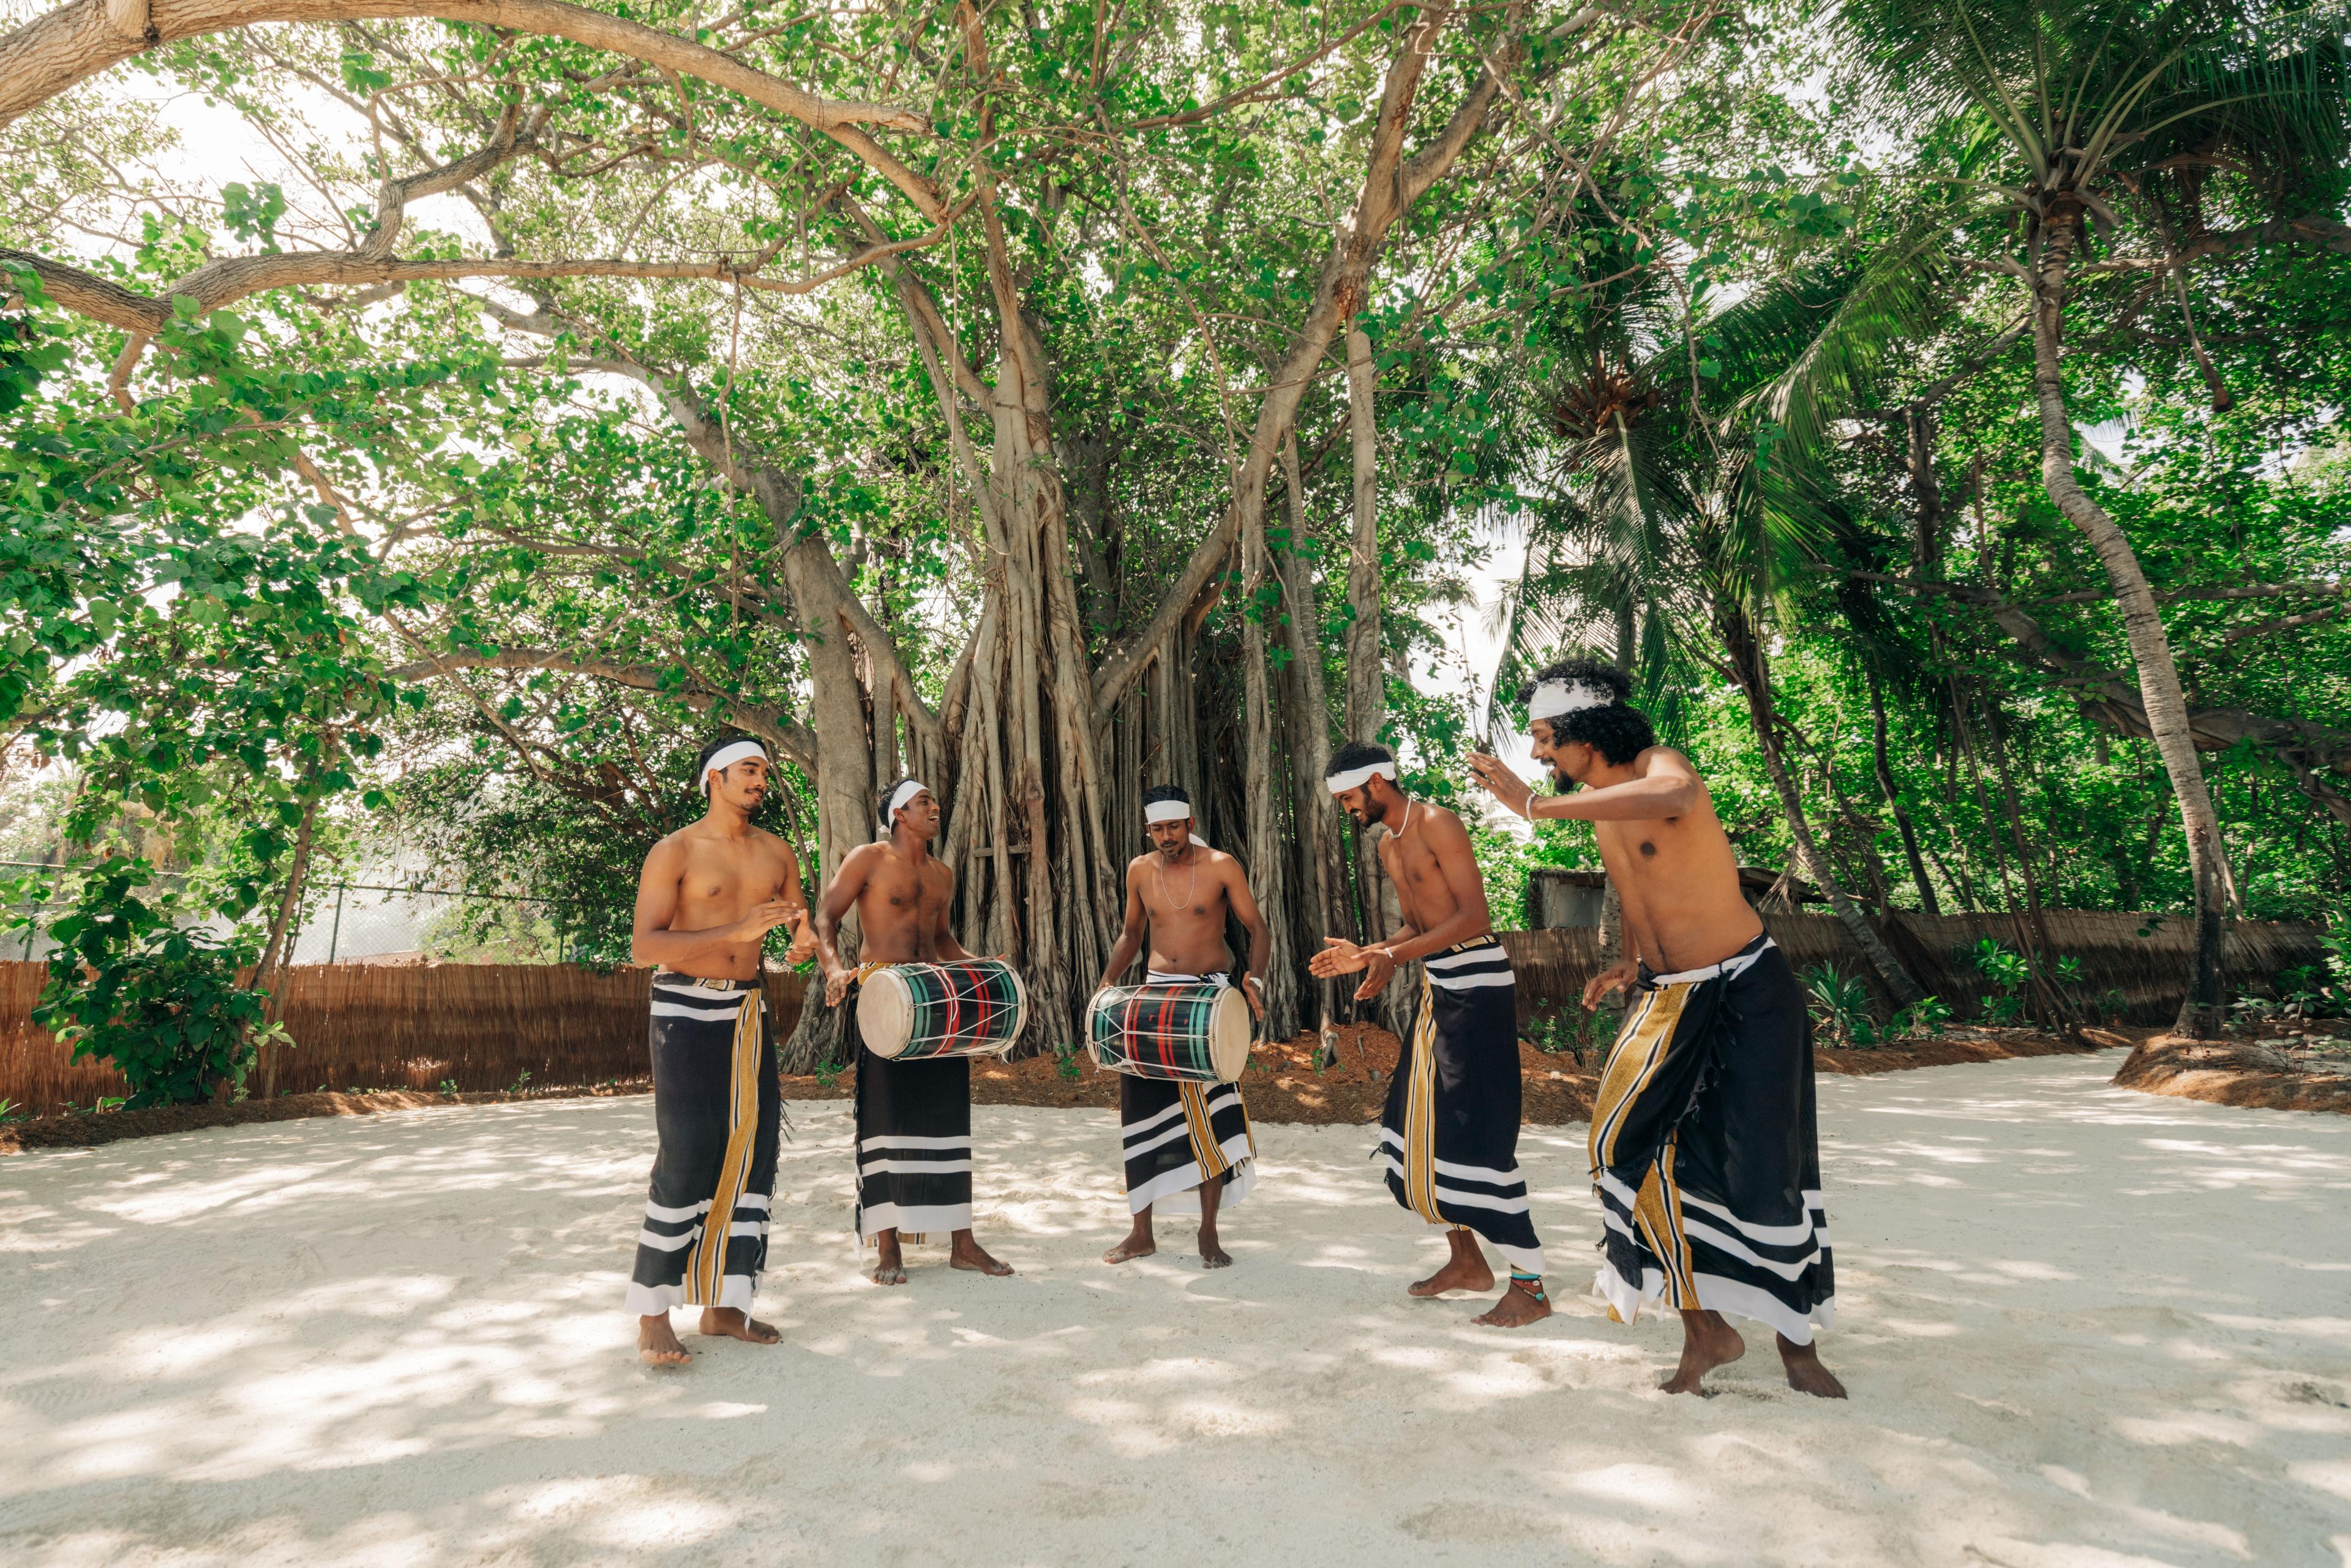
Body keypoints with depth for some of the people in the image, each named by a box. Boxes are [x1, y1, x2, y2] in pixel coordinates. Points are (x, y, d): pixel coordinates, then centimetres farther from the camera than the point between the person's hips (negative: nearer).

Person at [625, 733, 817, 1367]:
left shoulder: (776, 853, 9)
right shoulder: (675, 852, -7)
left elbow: (804, 924, 13)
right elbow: (643, 946, -16)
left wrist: (805, 945, -13)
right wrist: (737, 931, -26)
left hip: (747, 1012, 6)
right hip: (686, 1011, -6)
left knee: (753, 1149, 4)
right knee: (687, 1158, -9)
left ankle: (724, 1303, 15)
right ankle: (652, 1312, 4)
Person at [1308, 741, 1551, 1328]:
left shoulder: (1437, 824, -14)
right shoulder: (1388, 847, 14)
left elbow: (1473, 916, -21)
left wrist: (1394, 957, -27)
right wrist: (1364, 954, 8)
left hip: (1477, 982, -10)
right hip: (1436, 987, 10)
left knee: (1480, 1136, -9)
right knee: (1420, 1123, 12)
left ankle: (1530, 1287, 2)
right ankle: (1466, 1261, 25)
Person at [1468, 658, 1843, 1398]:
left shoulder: (1656, 766, -18)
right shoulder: (1597, 804, 6)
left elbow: (1676, 796, -46)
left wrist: (1537, 804, -45)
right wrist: (1630, 960, 7)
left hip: (1747, 991, -7)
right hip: (1667, 1001, 7)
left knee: (1766, 1168, 0)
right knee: (1631, 1138, -7)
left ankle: (1796, 1342, 22)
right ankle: (1706, 1329, 8)